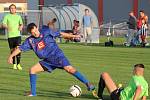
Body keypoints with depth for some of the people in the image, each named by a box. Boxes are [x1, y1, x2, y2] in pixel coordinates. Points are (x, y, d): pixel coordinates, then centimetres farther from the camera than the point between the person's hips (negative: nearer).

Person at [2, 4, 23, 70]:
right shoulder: (7, 16, 4)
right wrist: (6, 27, -26)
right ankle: (14, 64, 18)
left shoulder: (18, 16, 12)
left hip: (17, 35, 1)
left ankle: (18, 64, -8)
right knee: (12, 50, 4)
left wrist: (21, 27, -11)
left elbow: (21, 24, 13)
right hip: (10, 36, 0)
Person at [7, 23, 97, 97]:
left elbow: (60, 34, 0)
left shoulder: (46, 32, -5)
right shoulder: (30, 41, 3)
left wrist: (72, 36, -4)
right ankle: (33, 93, 7)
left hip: (57, 56, -5)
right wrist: (11, 56, -7)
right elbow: (20, 49, 5)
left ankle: (88, 84, -27)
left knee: (69, 69, -25)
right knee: (32, 70, -4)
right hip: (47, 61, 5)